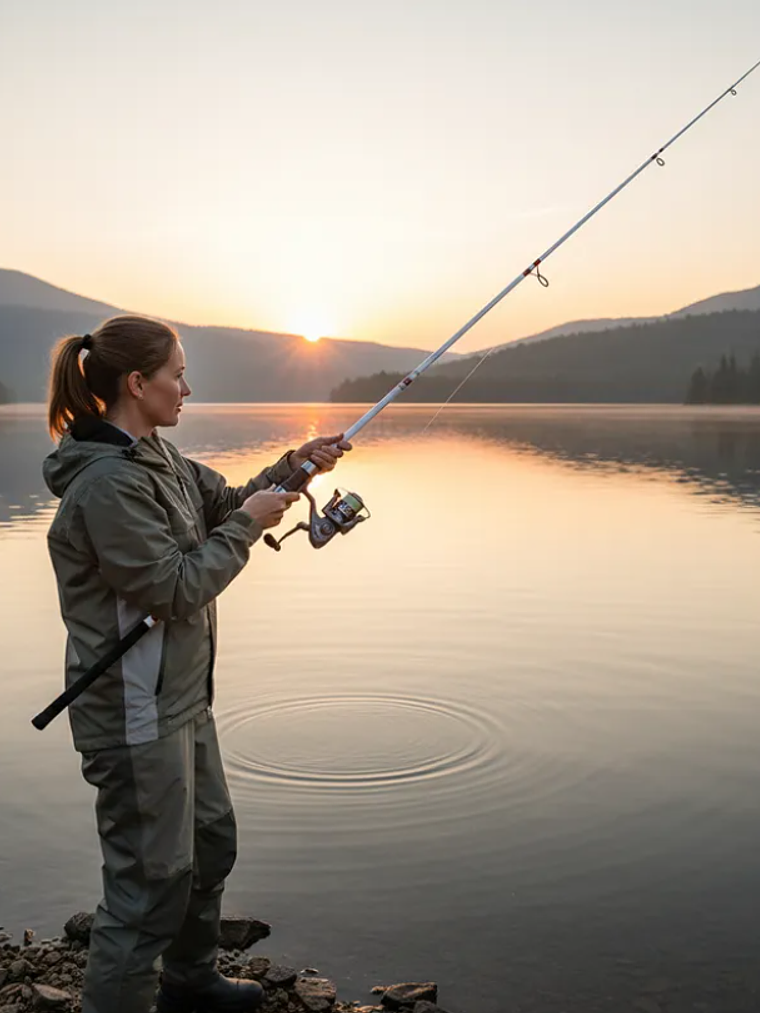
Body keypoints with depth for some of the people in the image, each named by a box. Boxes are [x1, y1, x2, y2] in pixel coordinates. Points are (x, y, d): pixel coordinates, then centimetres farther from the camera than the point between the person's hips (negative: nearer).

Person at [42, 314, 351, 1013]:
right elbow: (174, 587, -23)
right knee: (152, 878, 0)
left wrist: (294, 467, 2)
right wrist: (248, 524, -14)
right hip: (137, 715, -11)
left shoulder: (155, 456, 7)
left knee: (211, 839, 25)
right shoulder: (107, 483, -23)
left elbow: (225, 503, 16)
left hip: (181, 699, 11)